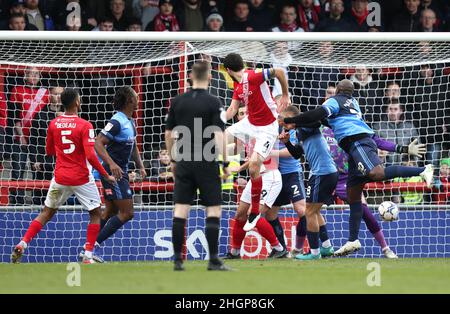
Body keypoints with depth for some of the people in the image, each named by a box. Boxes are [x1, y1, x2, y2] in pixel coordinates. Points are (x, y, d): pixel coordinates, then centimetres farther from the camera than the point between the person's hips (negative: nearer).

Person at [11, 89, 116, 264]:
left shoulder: (53, 124, 1)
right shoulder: (85, 126, -13)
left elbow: (49, 151, 14)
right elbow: (90, 156, -19)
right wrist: (105, 176, -10)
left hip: (60, 177, 4)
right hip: (81, 178, -4)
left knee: (47, 213, 16)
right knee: (95, 213, 12)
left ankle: (22, 245, 2)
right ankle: (88, 256, 5)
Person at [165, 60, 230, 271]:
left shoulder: (178, 101, 5)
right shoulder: (213, 103, -8)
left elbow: (168, 133, 10)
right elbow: (218, 135, -14)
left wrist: (173, 159, 22)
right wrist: (225, 164, -7)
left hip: (184, 162, 4)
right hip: (206, 164, -4)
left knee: (180, 210, 4)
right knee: (214, 210, 2)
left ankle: (177, 260, 3)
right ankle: (213, 260, -3)